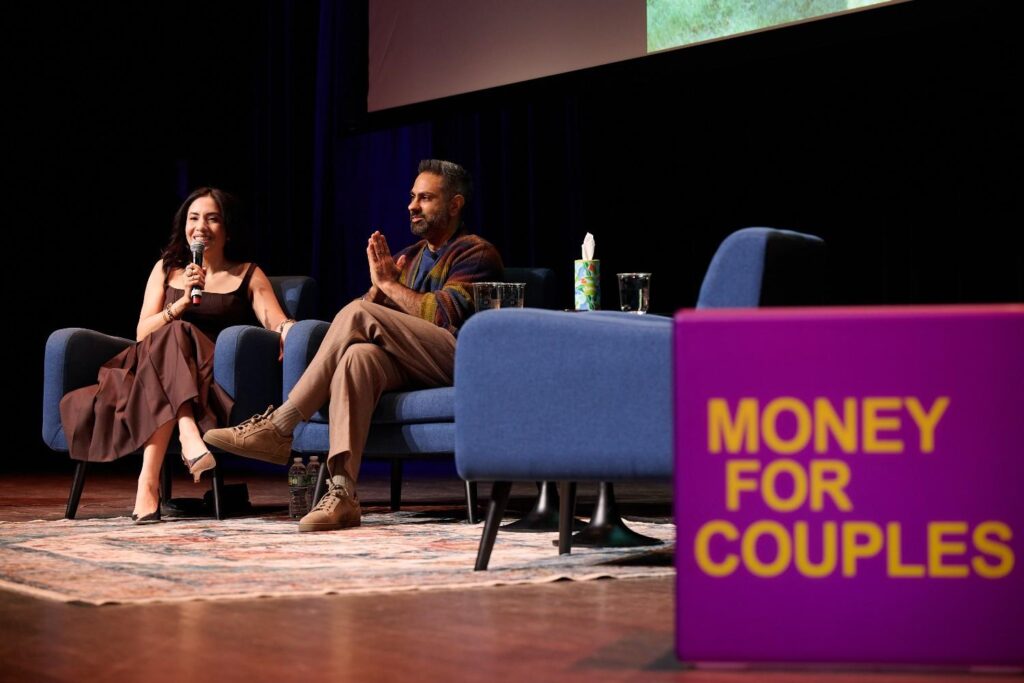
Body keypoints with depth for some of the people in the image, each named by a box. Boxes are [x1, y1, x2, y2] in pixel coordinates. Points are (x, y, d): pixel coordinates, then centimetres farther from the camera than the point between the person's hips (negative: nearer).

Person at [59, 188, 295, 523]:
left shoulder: (248, 275, 16)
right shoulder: (167, 269, 21)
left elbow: (277, 321, -1)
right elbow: (142, 332, 9)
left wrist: (288, 331, -27)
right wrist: (182, 302, -8)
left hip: (215, 377, -2)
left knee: (173, 336, -33)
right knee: (173, 335, -32)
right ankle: (189, 436, -55)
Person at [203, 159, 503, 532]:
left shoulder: (477, 253, 6)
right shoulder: (411, 256, 28)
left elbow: (443, 315, -9)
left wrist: (389, 283, -1)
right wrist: (378, 283, 0)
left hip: (457, 362, -6)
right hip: (406, 366, 6)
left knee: (357, 315, -24)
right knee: (358, 354, -31)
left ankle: (278, 427, -24)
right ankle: (341, 491, -44)